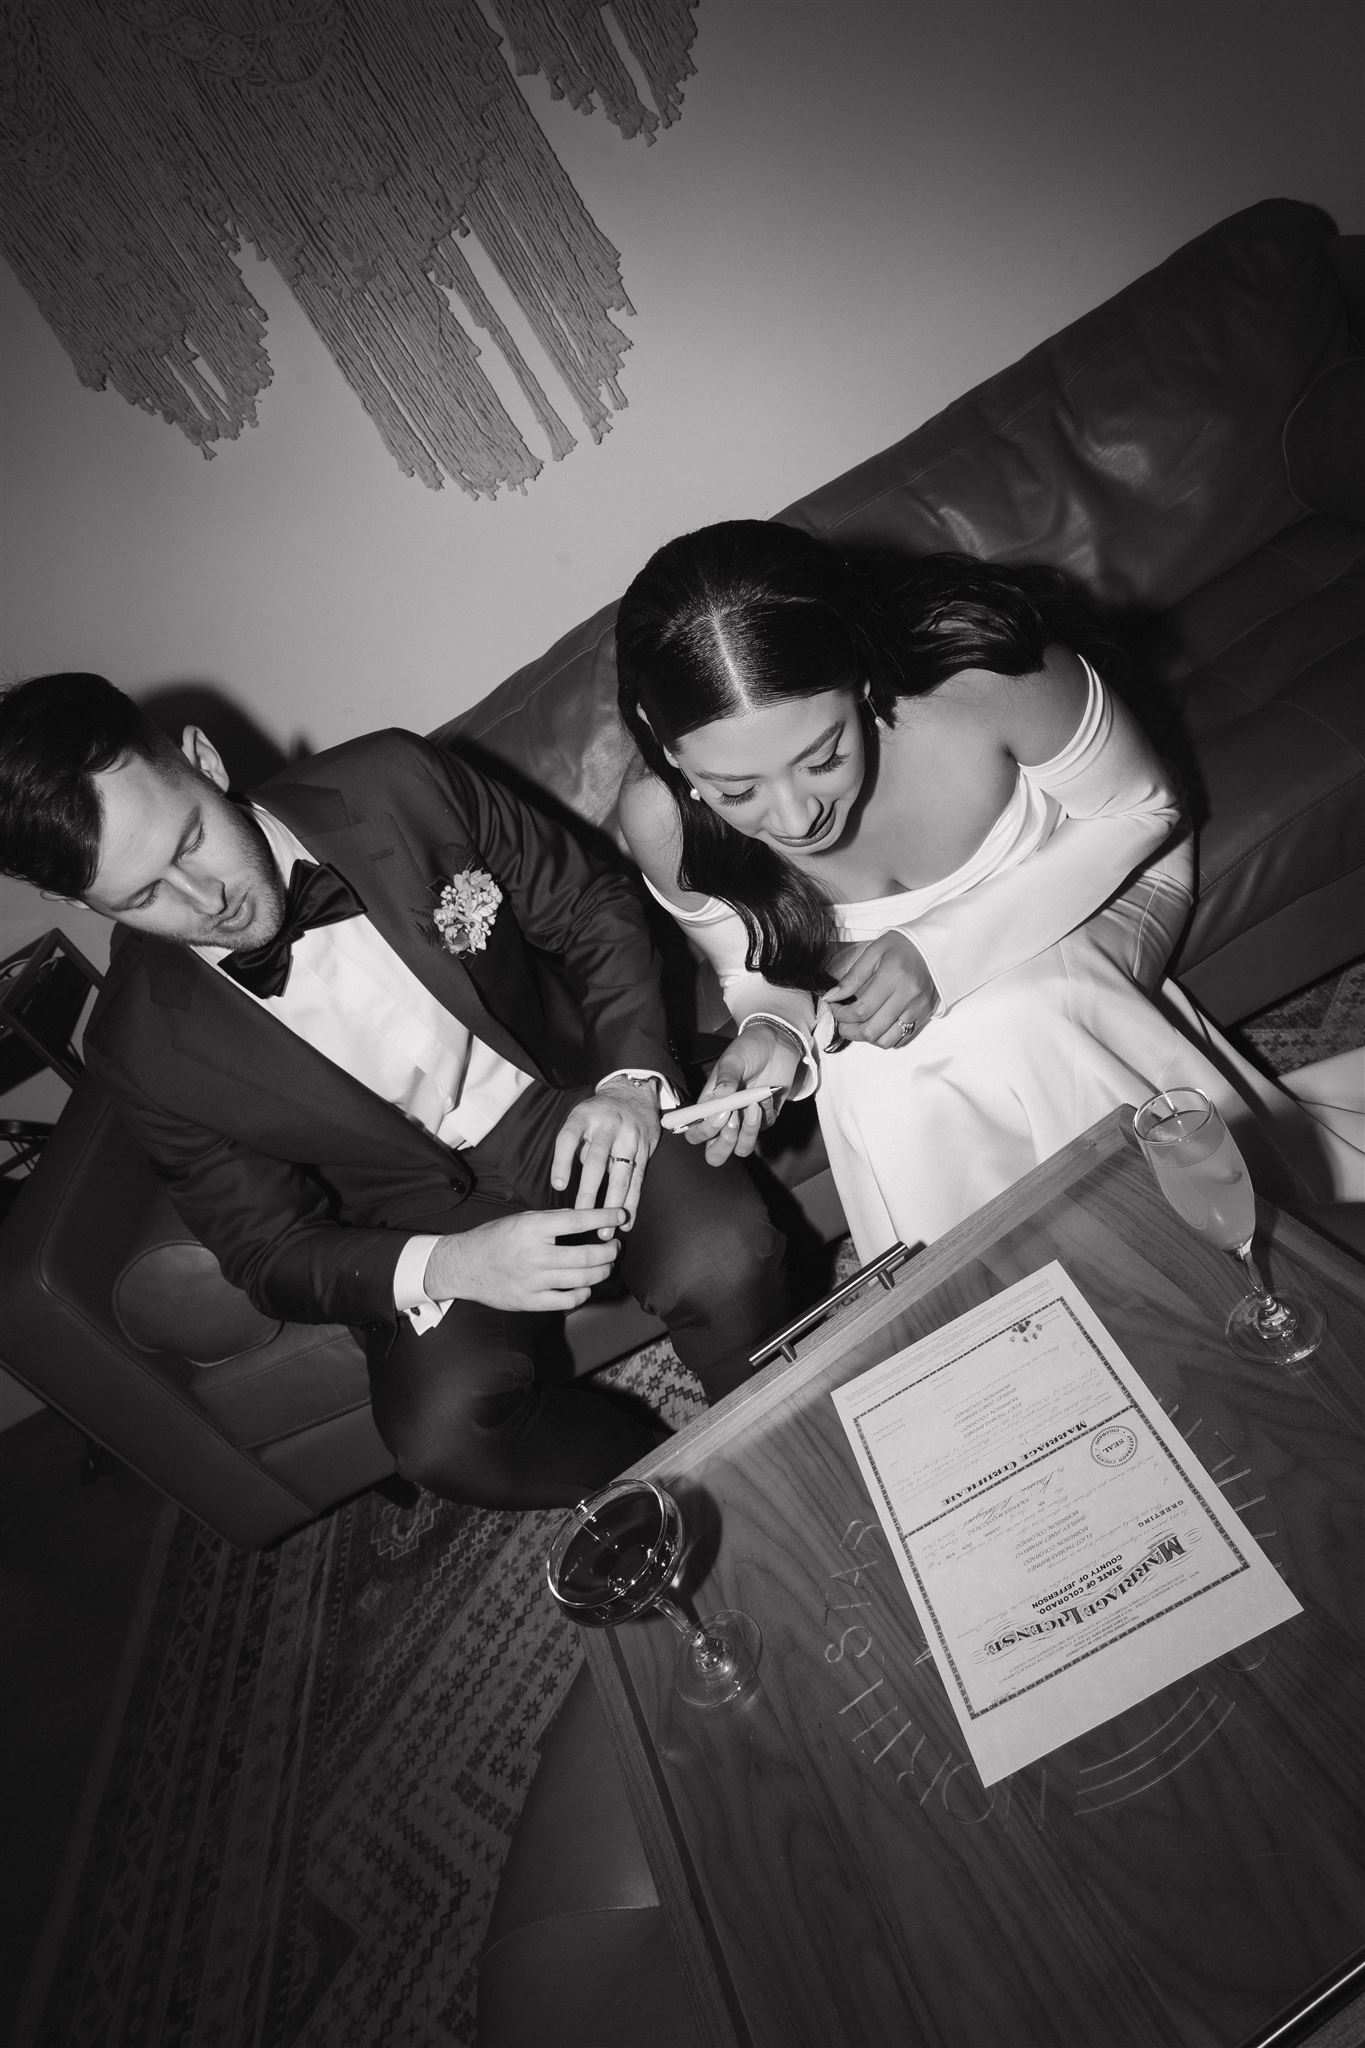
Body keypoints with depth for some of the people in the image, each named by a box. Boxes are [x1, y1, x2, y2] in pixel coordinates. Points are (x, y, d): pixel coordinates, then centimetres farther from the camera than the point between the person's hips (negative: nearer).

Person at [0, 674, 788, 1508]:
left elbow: (594, 903, -3)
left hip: (575, 1101, 0)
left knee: (721, 1262, -27)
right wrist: (443, 1267, -25)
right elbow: (272, 1253, -4)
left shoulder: (396, 783, -14)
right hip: (426, 1216, 1)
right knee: (444, 1431, -26)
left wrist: (631, 1077, -20)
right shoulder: (142, 1049, -12)